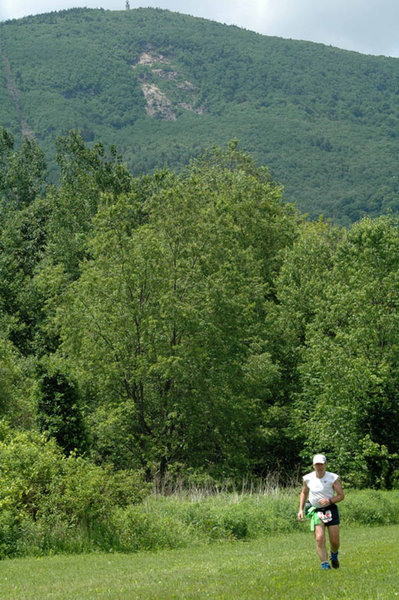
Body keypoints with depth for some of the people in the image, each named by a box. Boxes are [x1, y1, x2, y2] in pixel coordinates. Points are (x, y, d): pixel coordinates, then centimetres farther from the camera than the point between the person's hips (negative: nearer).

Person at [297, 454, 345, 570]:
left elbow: (341, 495, -4)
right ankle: (325, 564, -10)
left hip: (331, 509, -1)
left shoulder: (333, 478, -8)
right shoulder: (308, 478, -1)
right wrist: (301, 509, 9)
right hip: (316, 511, 1)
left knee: (335, 541, 2)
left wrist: (329, 501, -22)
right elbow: (304, 493, 16)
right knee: (319, 538, -16)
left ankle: (334, 555, 36)